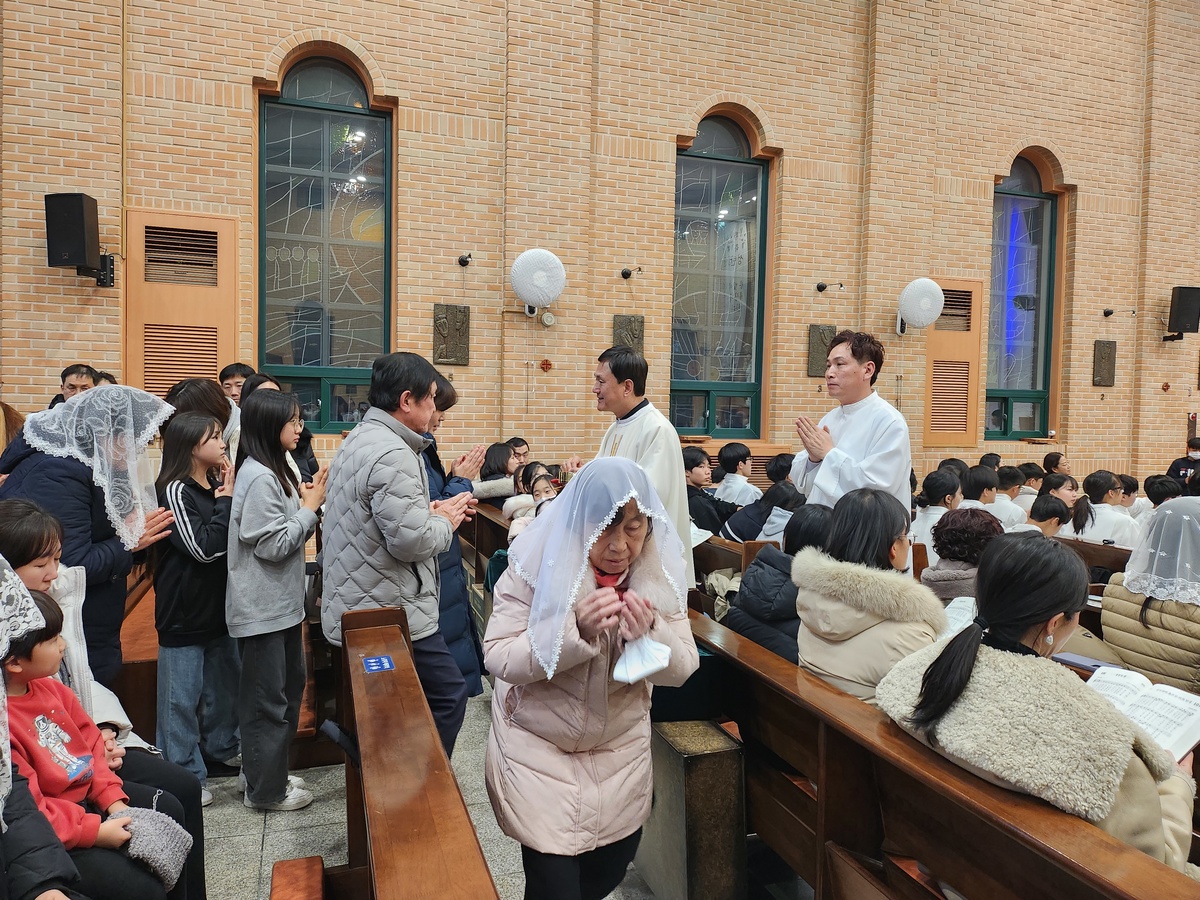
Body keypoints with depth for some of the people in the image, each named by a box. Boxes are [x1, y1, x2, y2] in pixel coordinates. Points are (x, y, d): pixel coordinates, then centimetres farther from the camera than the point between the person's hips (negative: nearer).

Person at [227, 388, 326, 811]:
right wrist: (310, 507, -14)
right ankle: (265, 789, 19)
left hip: (282, 603, 10)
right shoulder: (259, 477, -20)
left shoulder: (275, 471, 10)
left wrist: (310, 502, 1)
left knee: (289, 686, 19)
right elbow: (272, 545, -22)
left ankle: (271, 773, 34)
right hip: (262, 609, -10)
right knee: (267, 699, 4)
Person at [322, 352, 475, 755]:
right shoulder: (392, 454, -22)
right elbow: (412, 541, -25)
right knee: (449, 696, 1)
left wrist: (431, 510, 8)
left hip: (358, 608, 11)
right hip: (392, 616, -11)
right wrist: (445, 521, -6)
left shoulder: (359, 439, 13)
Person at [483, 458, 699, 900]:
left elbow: (681, 668, -9)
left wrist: (651, 632, -31)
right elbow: (498, 657, -22)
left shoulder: (660, 570, -11)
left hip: (621, 747, 4)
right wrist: (576, 630, -37)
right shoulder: (538, 563, -21)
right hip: (538, 748, -3)